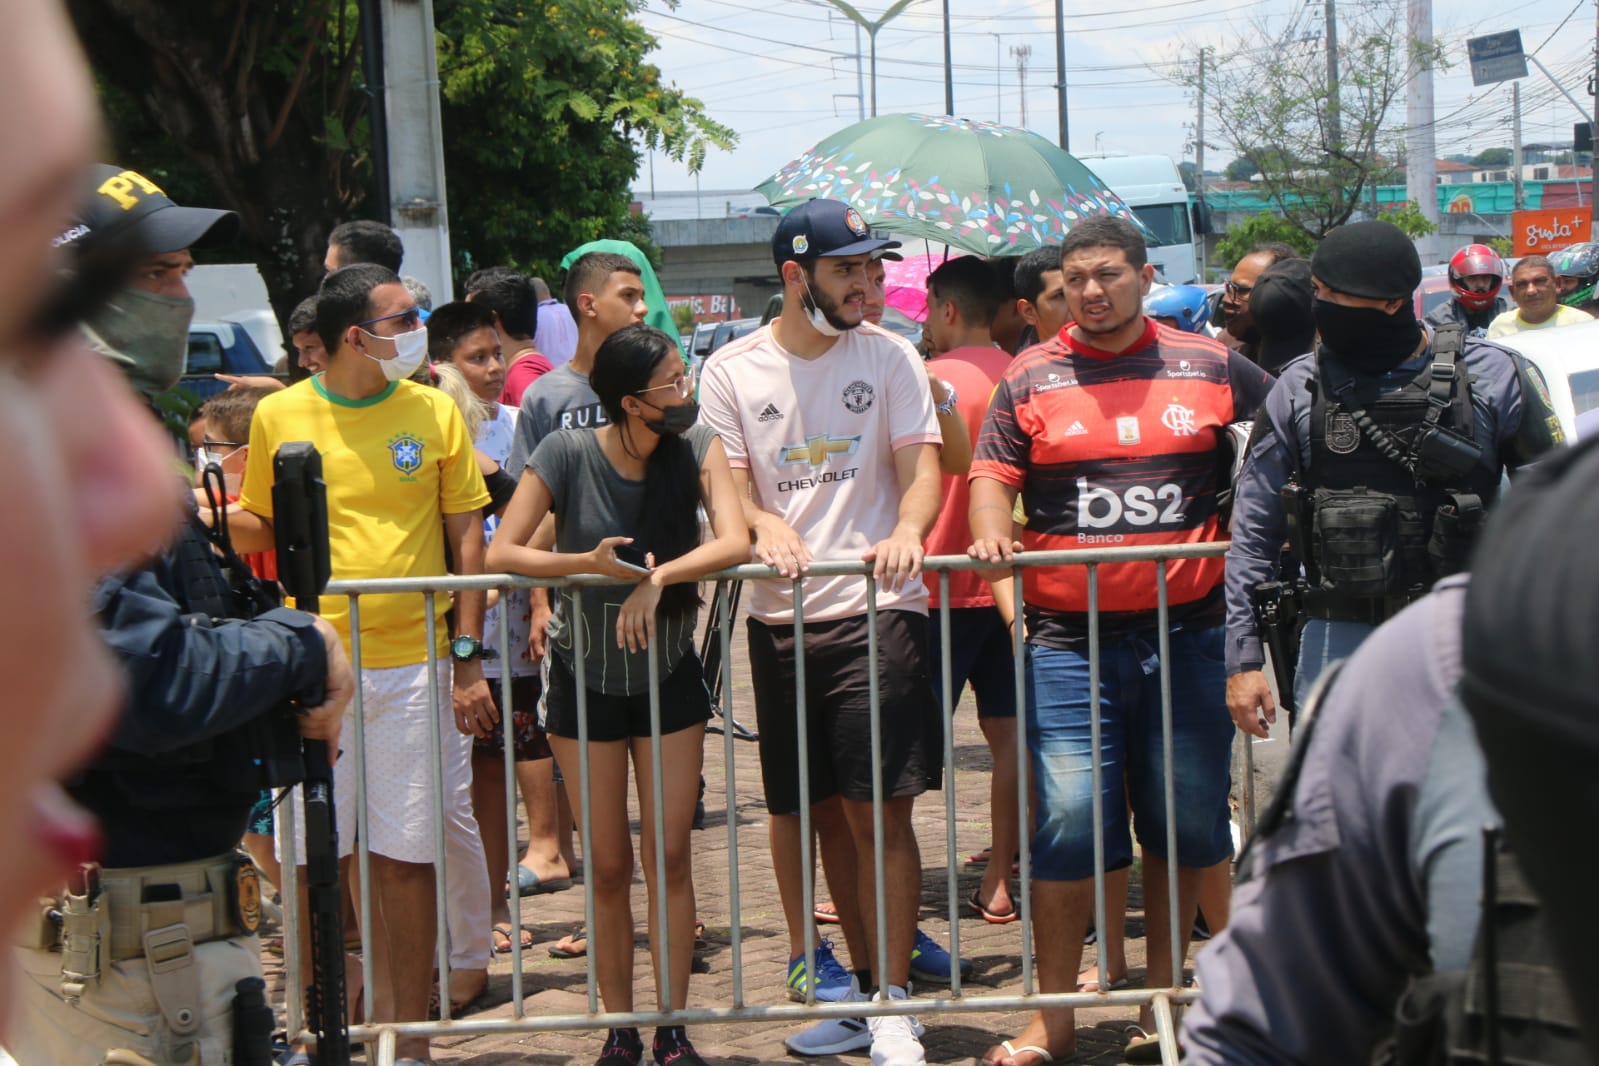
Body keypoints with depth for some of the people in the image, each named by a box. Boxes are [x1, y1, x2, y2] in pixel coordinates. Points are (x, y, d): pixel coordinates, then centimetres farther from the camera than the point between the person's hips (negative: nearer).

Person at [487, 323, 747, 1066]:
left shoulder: (696, 445, -10)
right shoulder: (568, 454, -16)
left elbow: (734, 542, -22)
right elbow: (501, 554, -19)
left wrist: (657, 578, -35)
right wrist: (588, 562, -33)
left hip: (670, 673, 1)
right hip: (586, 676, -1)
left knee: (670, 855, 0)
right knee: (608, 865, 5)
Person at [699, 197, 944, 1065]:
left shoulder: (888, 357, 5)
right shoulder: (733, 370, 6)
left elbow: (920, 464, 0)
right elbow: (726, 482, 2)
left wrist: (906, 530, -22)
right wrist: (765, 527, -20)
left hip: (876, 608, -2)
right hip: (780, 617, 2)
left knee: (880, 809, -8)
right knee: (811, 813, 9)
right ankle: (861, 982, 22)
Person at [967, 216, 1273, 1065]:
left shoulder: (1208, 367, 7)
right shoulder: (1030, 378, 6)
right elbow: (990, 475, 4)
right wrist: (990, 535, -16)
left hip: (1187, 631, 2)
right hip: (1069, 637, -1)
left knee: (1186, 820, 8)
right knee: (1069, 822, -5)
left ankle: (1162, 990, 23)